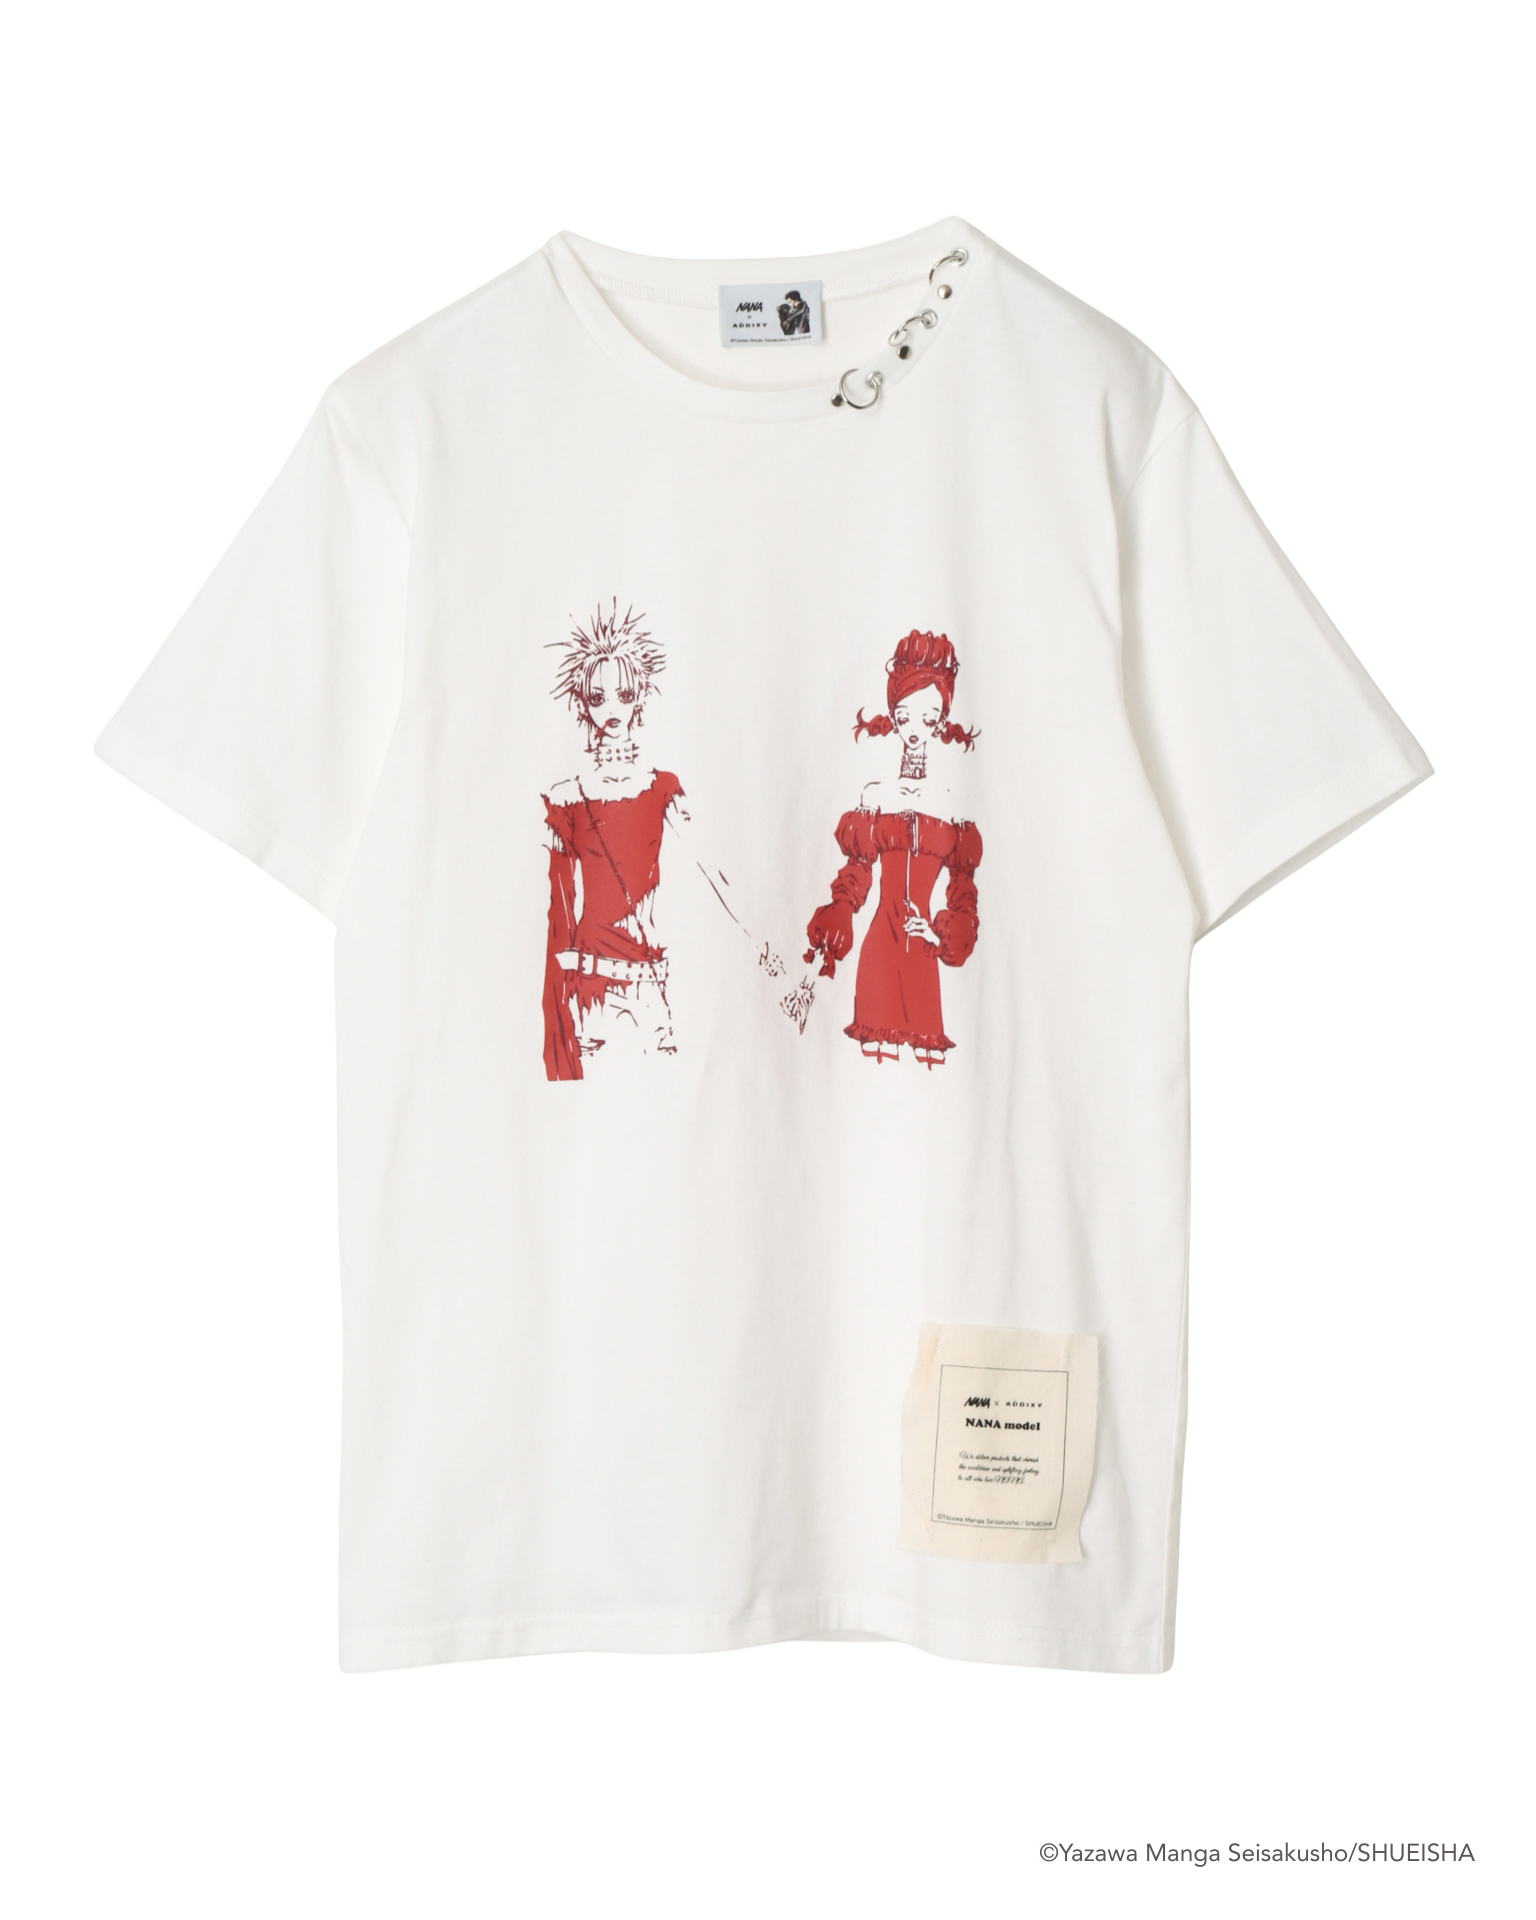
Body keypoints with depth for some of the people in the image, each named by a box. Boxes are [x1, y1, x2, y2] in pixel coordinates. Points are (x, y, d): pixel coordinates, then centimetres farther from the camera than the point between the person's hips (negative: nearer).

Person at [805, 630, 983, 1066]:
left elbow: (962, 894, 9)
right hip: (879, 943, 0)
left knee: (924, 1031, -3)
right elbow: (853, 881, 5)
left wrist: (943, 935, -6)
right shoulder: (875, 799, 5)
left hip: (921, 949, 0)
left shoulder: (952, 810, 5)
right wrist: (833, 933, -7)